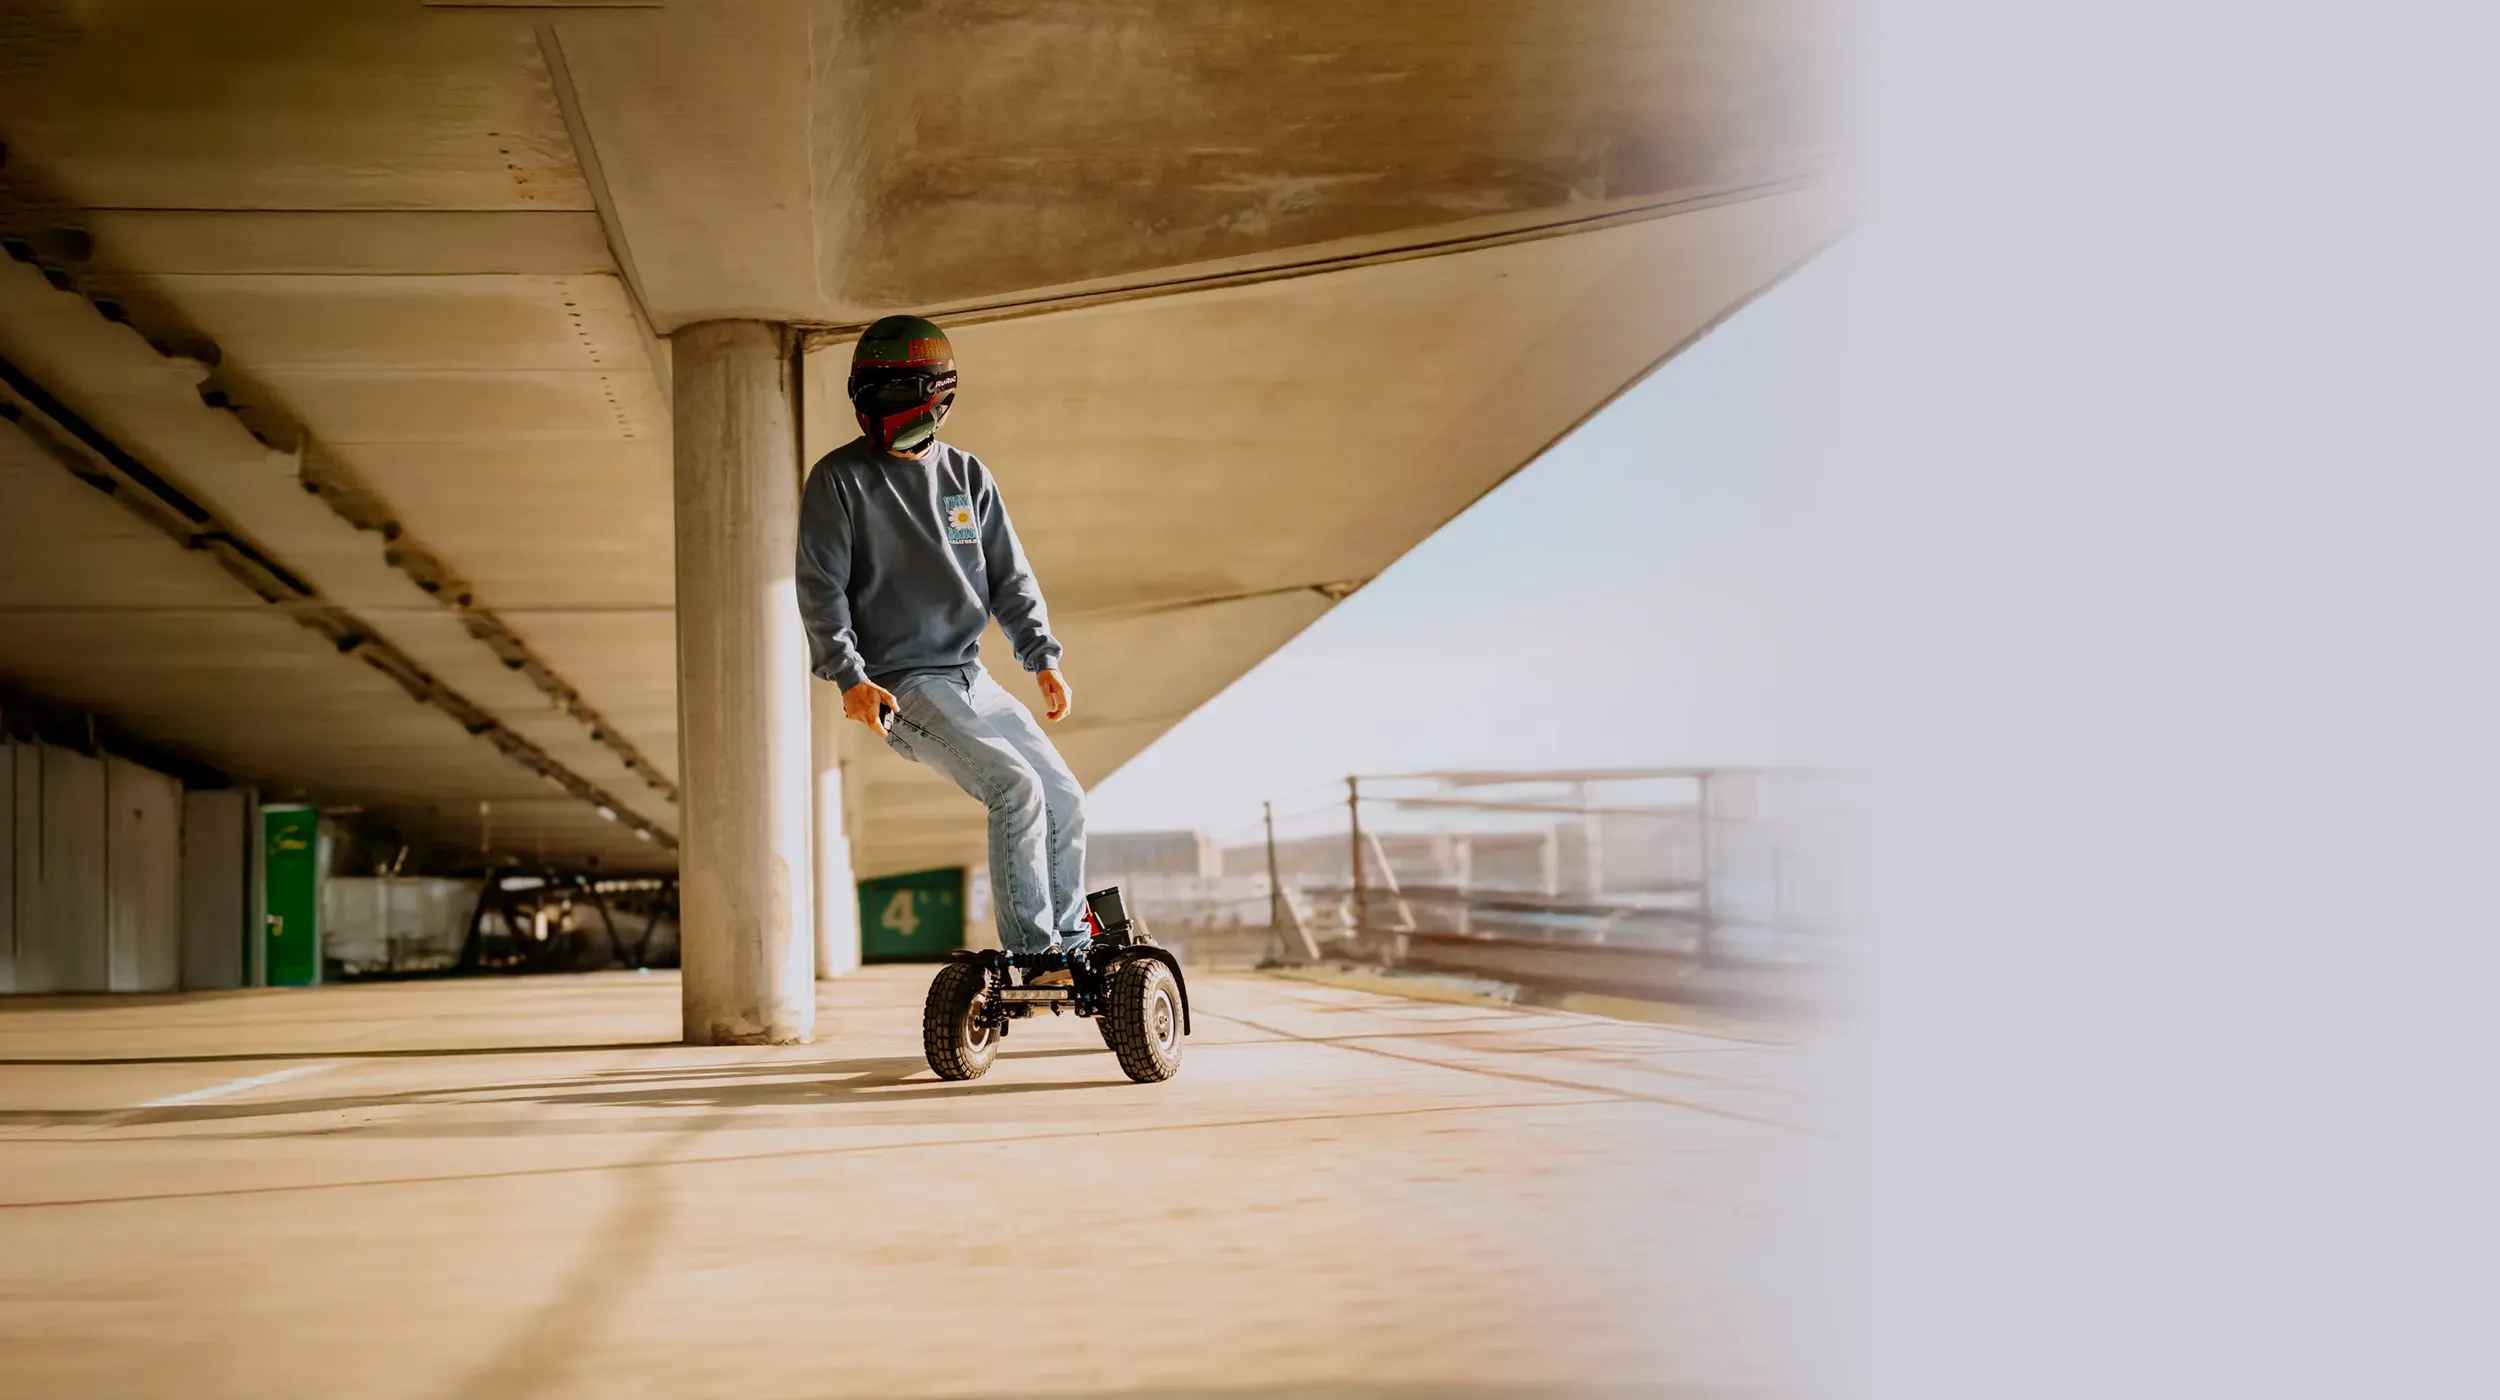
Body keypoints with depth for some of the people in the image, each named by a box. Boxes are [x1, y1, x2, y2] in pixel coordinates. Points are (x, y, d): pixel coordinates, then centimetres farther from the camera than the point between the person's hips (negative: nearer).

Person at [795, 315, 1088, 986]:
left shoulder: (966, 474, 13)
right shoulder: (839, 479, -2)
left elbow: (1010, 576, 13)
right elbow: (822, 589, -6)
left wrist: (1043, 659, 1)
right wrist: (849, 677, -18)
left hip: (971, 676, 7)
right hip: (901, 682, -6)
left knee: (1065, 796, 3)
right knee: (1015, 785, -24)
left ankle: (1070, 946, 17)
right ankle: (1031, 953, -18)